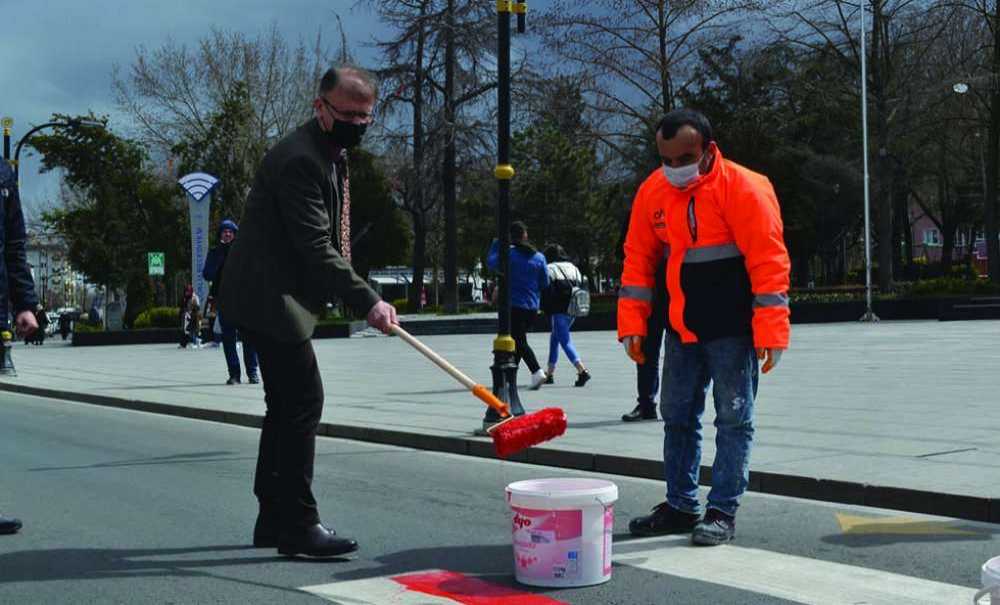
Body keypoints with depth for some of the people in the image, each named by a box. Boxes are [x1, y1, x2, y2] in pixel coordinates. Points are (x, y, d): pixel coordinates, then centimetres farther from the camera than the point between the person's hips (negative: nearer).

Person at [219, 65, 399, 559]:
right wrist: (367, 301, -30)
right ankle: (298, 525, -8)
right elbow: (316, 247, -26)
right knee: (304, 402, -12)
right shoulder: (299, 159, -20)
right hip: (269, 298, -11)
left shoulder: (332, 154, 14)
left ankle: (273, 518, 21)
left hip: (275, 297, 11)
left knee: (286, 406, 13)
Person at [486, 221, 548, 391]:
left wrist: (496, 244, 16)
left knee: (520, 342, -7)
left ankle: (537, 372, -25)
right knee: (518, 340, 18)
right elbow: (545, 283, 7)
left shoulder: (509, 253, -10)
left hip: (514, 305, -6)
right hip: (532, 307, 6)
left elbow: (490, 262, 4)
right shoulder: (538, 257, 4)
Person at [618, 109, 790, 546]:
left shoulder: (744, 189, -16)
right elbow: (638, 259, 8)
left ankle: (723, 512, 7)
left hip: (731, 329, -6)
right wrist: (633, 323, 1)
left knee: (733, 420, 0)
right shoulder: (653, 191, 1)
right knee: (677, 416, 12)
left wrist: (769, 332, -20)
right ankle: (680, 506, 23)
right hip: (682, 329, 6)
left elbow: (769, 262, -17)